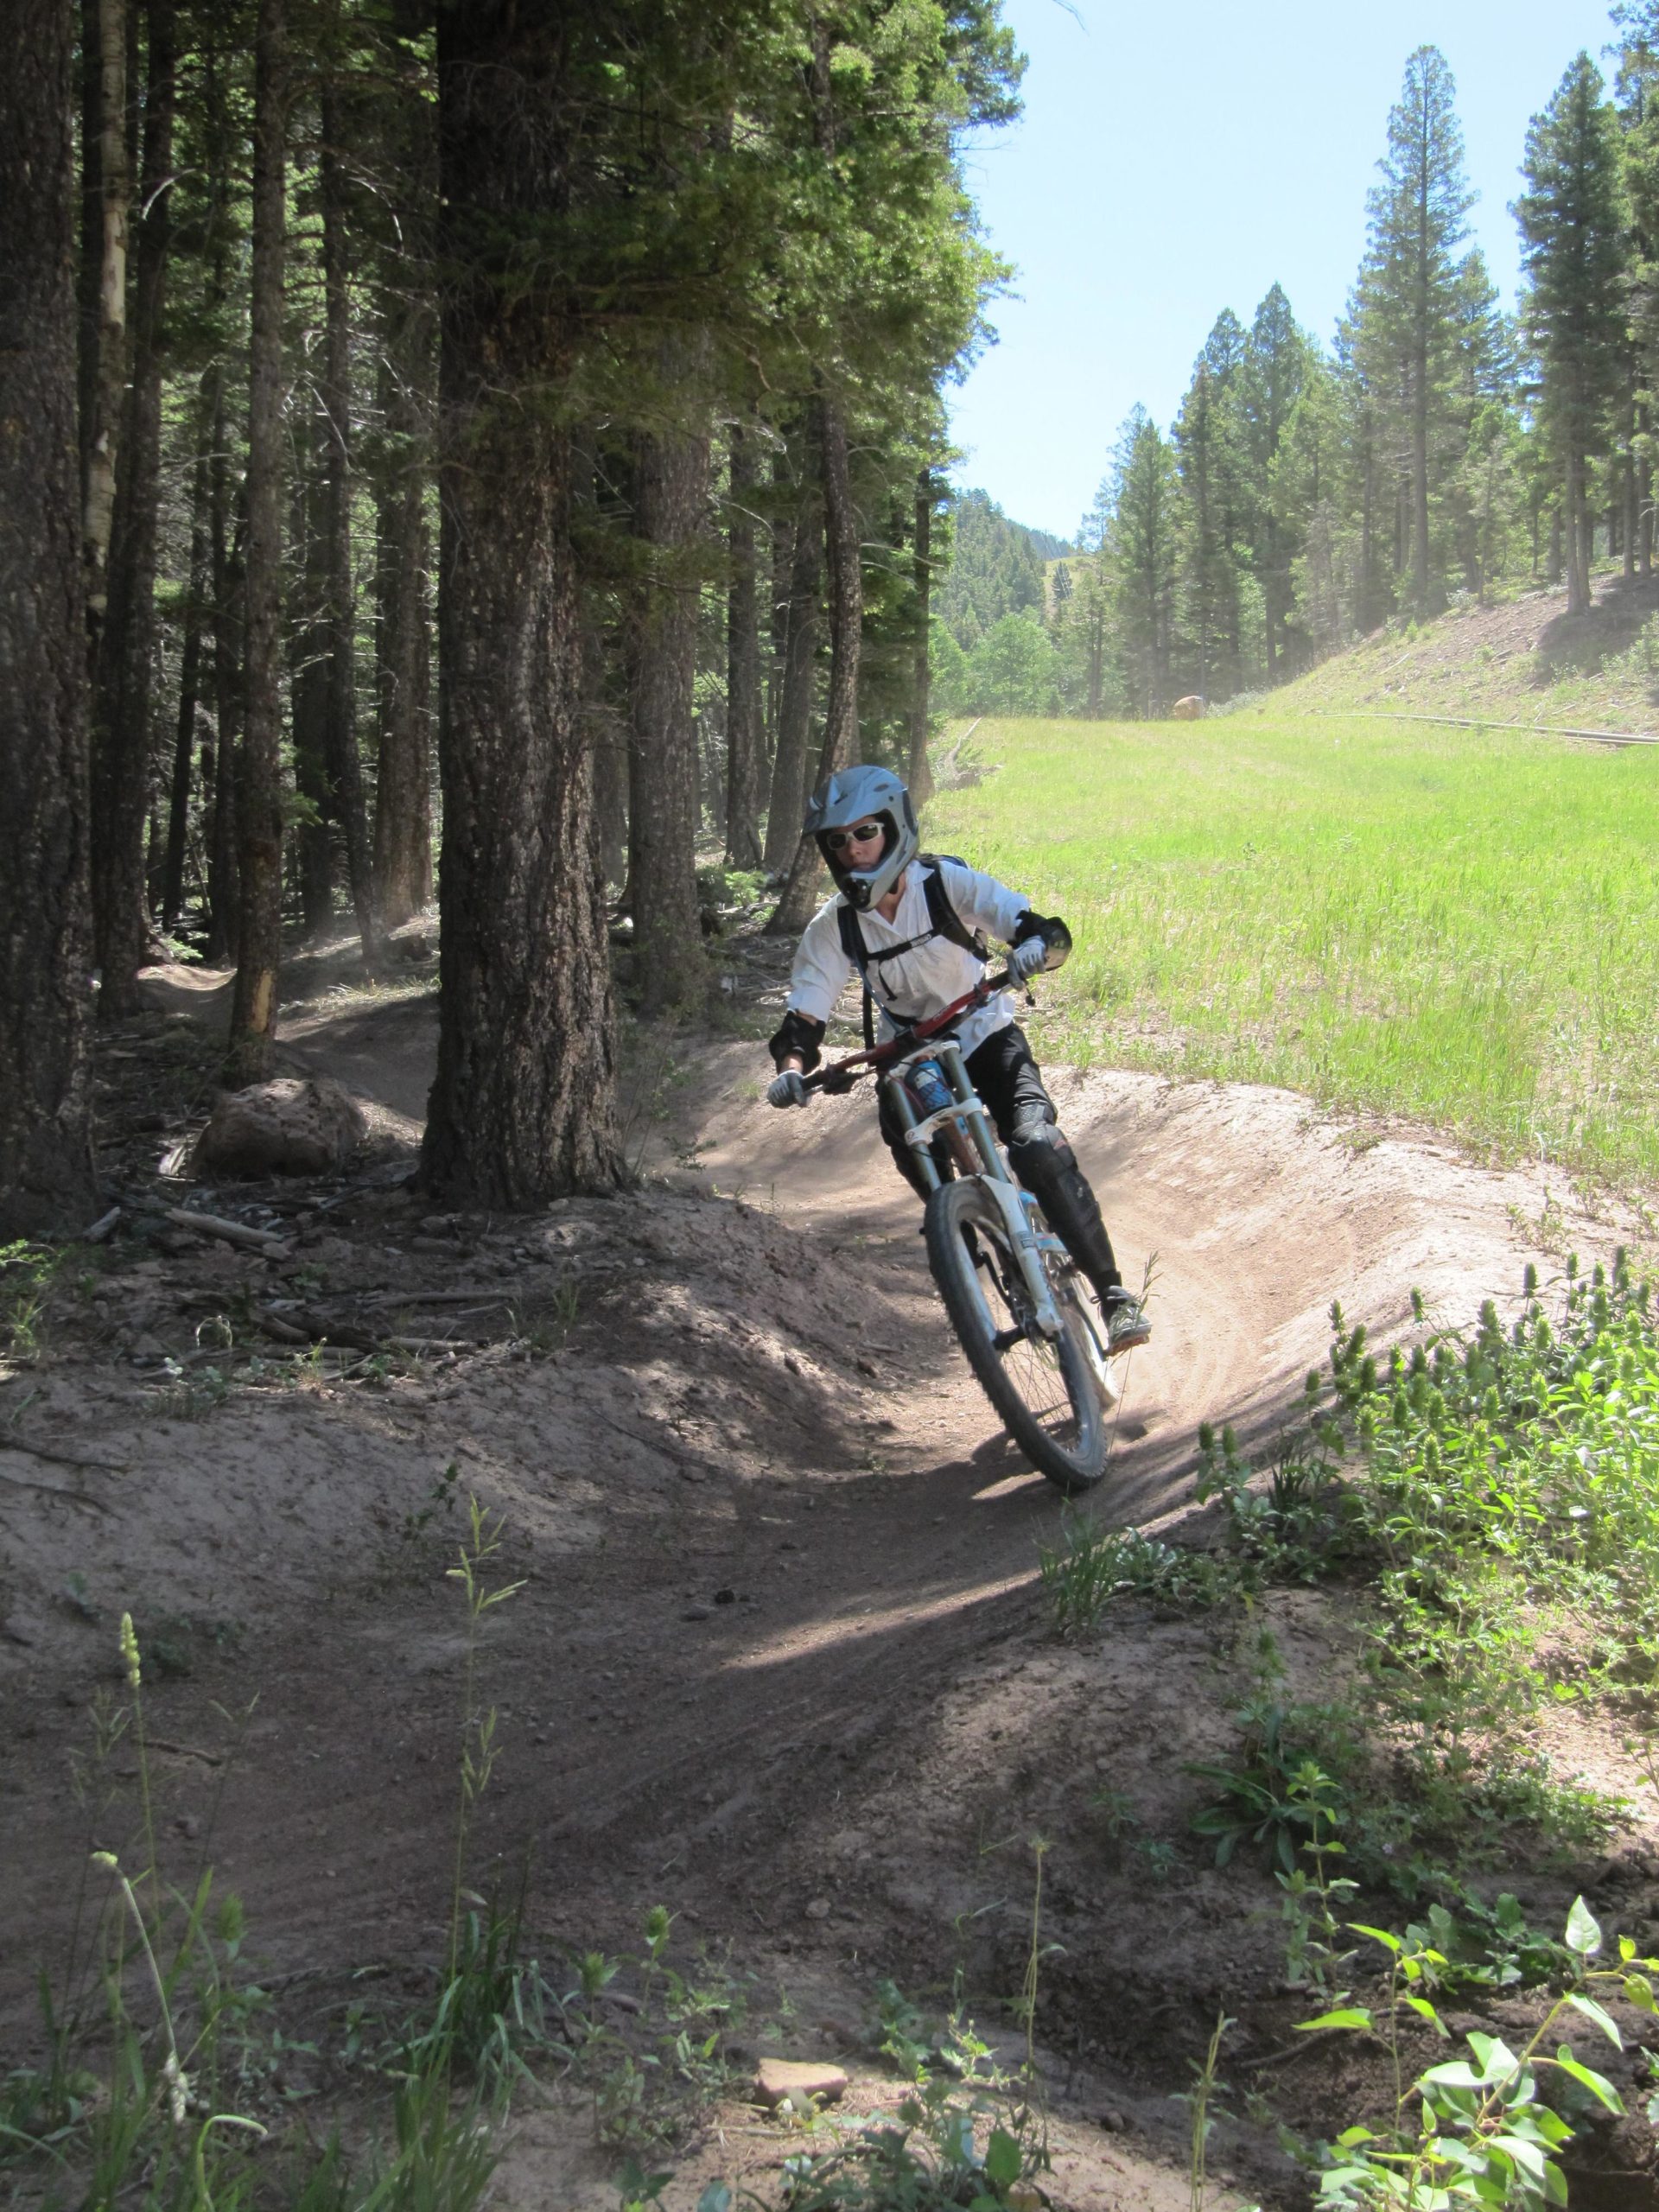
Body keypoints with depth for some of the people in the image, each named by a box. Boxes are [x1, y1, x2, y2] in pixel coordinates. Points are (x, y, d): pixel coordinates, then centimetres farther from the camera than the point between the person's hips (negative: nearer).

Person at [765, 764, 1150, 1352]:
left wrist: (1036, 944, -49)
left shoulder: (948, 882, -19)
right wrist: (792, 1066, -36)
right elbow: (803, 1018, -14)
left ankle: (1113, 1292, -15)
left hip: (987, 1039, -3)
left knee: (1038, 1149, -24)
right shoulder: (832, 928, -14)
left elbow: (1040, 928, -25)